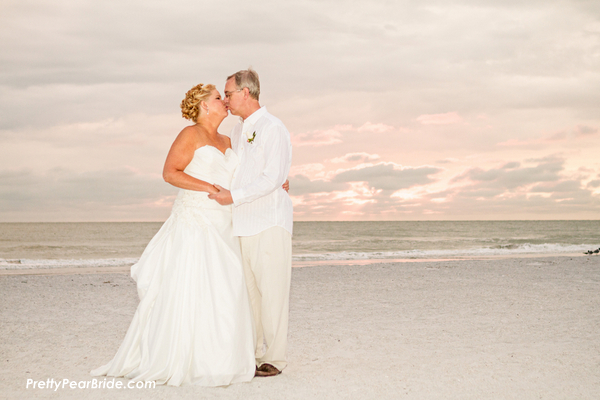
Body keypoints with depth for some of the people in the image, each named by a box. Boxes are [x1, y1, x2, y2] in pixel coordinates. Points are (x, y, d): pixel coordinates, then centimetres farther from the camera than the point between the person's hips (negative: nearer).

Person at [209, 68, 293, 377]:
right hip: (242, 224, 8)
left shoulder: (273, 129, -7)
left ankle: (274, 357, 2)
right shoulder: (237, 132, 18)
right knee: (248, 291, 8)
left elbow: (273, 178, -16)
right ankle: (253, 352, 15)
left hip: (269, 223, -8)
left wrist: (235, 196, -18)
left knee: (272, 290, -4)